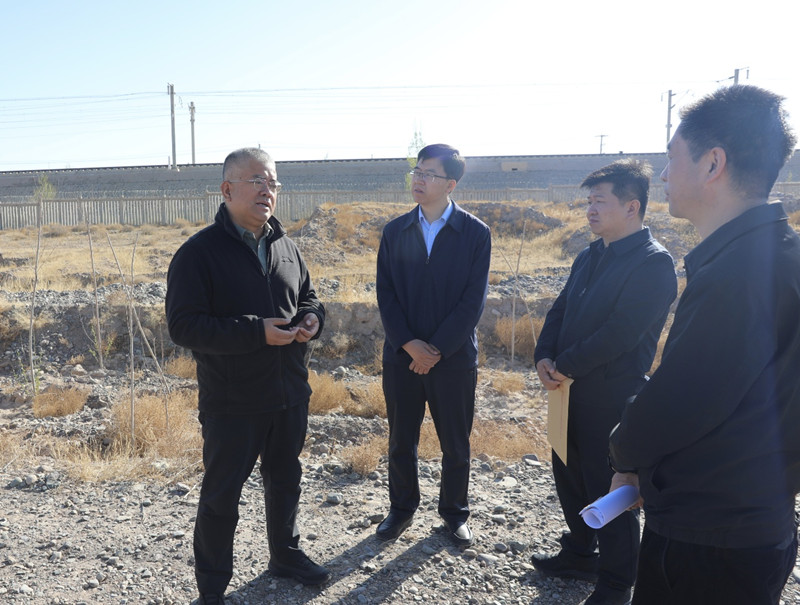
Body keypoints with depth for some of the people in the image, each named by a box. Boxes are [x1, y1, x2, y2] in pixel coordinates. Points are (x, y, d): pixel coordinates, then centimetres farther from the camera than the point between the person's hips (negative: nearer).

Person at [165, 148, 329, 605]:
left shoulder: (285, 246, 5)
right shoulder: (199, 253, -14)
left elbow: (307, 294, 17)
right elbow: (183, 325, -19)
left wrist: (313, 318, -7)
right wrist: (257, 332, -27)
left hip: (290, 395, 6)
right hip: (232, 404, -6)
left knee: (286, 481, 22)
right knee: (221, 496, 10)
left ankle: (285, 553, 46)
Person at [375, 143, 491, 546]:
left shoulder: (475, 233, -5)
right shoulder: (395, 231, 4)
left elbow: (474, 300, -9)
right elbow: (385, 294, 0)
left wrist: (436, 349, -14)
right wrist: (409, 344, -12)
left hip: (454, 358, -2)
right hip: (403, 356, 2)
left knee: (455, 444, 11)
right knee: (401, 441, 14)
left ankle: (454, 512, 33)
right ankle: (401, 508, 34)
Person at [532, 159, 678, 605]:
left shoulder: (654, 263, -16)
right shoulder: (590, 257, 12)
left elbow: (621, 333, -23)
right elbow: (560, 311, 11)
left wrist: (566, 366, -18)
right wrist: (545, 357, -5)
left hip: (612, 397, -8)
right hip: (572, 390, 8)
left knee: (611, 492, 5)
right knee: (570, 476, 20)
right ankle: (581, 555, 42)